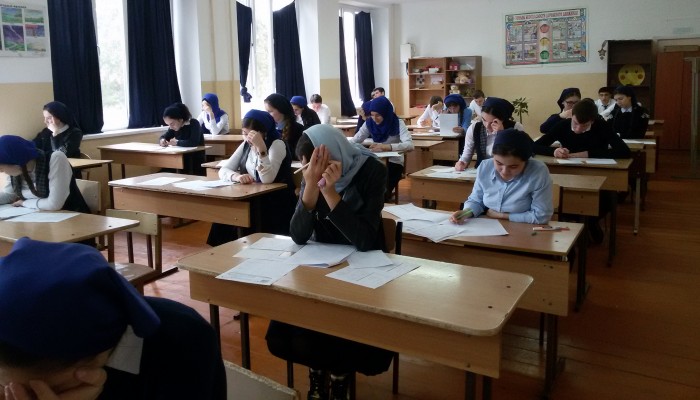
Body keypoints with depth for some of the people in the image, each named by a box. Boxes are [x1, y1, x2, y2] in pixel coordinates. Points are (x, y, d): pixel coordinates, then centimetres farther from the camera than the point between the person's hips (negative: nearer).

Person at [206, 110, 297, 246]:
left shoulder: (277, 145, -11)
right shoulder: (246, 145, 9)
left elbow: (267, 179, -25)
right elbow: (223, 170, 2)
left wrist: (261, 148, -31)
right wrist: (236, 176, -19)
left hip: (277, 207, -6)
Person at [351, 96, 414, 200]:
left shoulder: (398, 123, -10)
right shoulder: (369, 123, 2)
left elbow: (409, 145, -23)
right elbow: (354, 140, -1)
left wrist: (386, 147, -38)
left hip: (393, 162, -4)